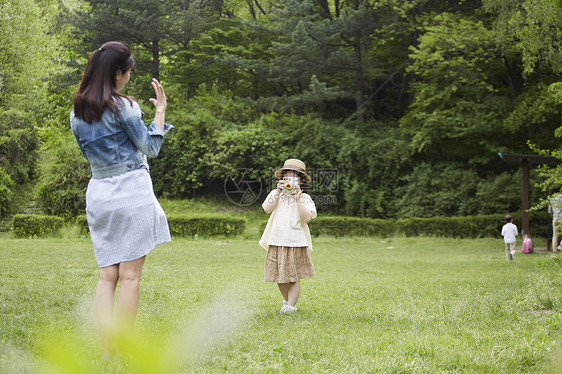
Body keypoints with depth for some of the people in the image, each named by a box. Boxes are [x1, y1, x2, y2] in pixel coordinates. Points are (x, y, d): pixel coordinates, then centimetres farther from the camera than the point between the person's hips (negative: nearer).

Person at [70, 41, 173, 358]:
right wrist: (161, 110, 2)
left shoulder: (77, 113, 9)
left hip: (98, 191, 6)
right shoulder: (123, 106, -10)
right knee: (130, 275, -2)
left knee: (107, 275, 8)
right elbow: (151, 148, -6)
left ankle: (108, 352, 4)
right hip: (131, 190, -6)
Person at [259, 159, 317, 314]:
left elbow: (307, 218, -12)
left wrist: (297, 197, -13)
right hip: (277, 242, 2)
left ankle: (291, 306, 0)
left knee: (294, 277, -2)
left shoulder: (305, 198, 3)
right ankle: (287, 301, 30)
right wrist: (278, 193, -12)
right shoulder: (275, 194, 9)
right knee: (280, 277, 10)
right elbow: (267, 209, -8)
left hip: (296, 243, -2)